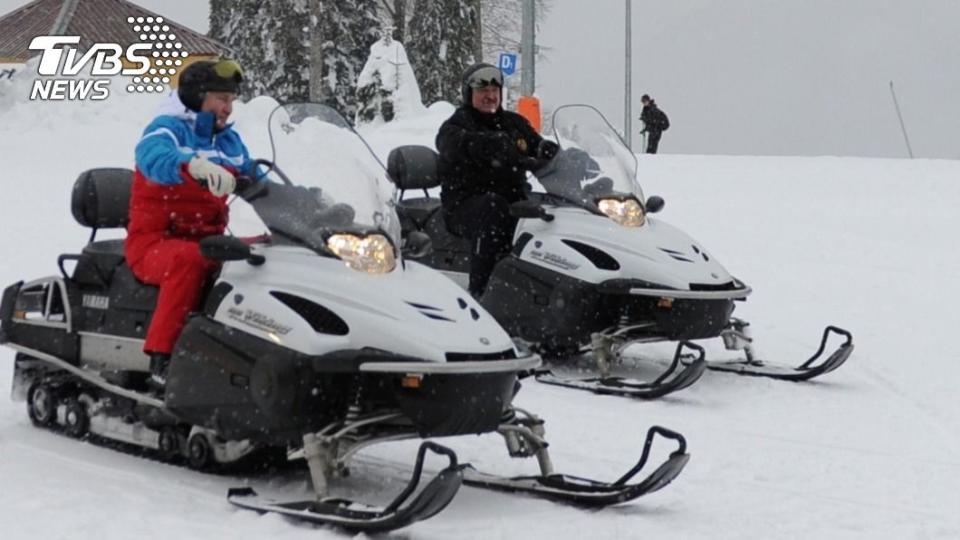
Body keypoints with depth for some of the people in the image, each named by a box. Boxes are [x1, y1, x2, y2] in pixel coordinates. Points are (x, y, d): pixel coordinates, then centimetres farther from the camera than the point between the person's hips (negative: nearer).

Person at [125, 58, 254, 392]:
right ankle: (161, 360, -39)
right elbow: (153, 157, -32)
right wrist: (195, 165, -54)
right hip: (154, 242, -7)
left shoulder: (229, 141, 15)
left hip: (208, 241, 7)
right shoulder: (168, 129, -8)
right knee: (189, 259, -39)